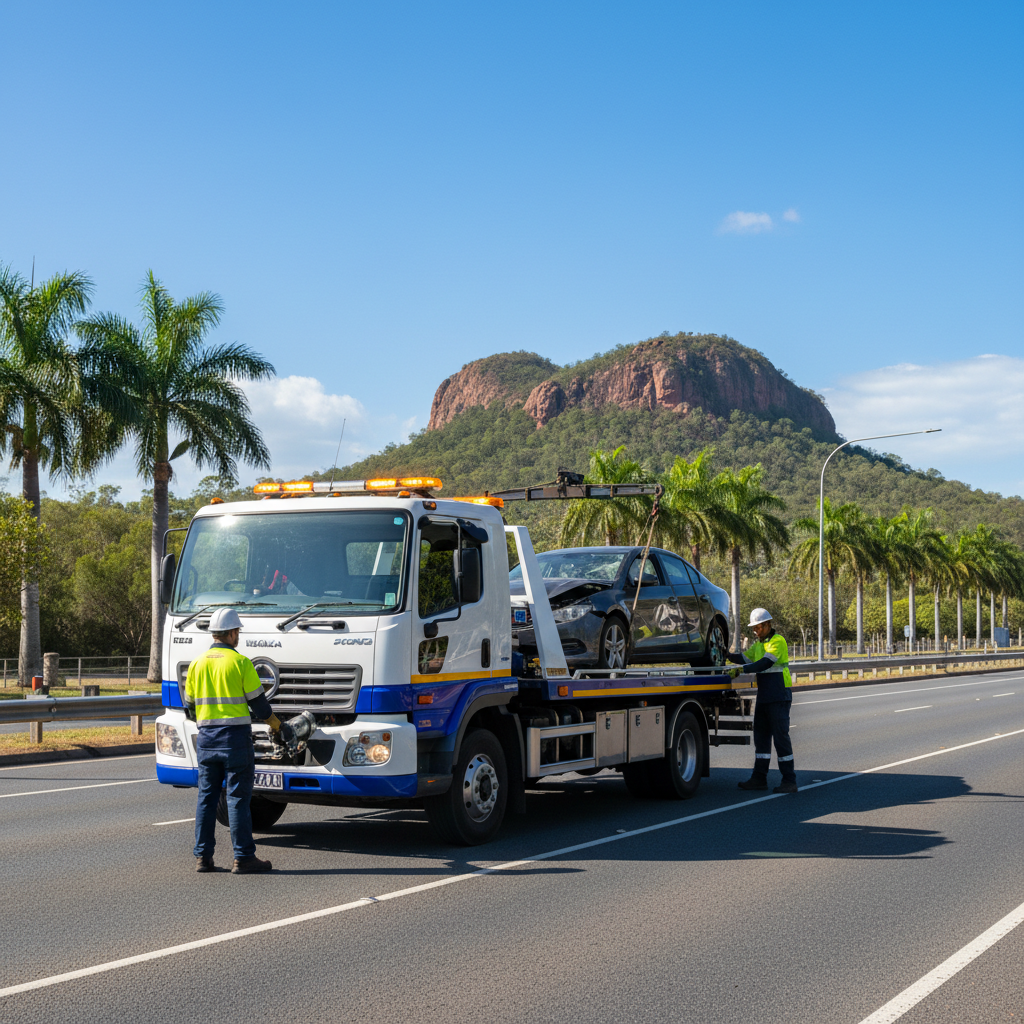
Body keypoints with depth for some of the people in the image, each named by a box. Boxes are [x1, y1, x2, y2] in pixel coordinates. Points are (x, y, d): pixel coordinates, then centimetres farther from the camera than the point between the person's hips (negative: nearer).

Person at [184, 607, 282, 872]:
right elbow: (259, 702, -4)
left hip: (206, 738, 5)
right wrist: (276, 725, 12)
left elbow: (189, 704, 14)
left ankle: (202, 856, 10)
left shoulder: (197, 664, 7)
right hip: (235, 735, -5)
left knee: (207, 797, 10)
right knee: (238, 798, -2)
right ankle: (243, 857, -1)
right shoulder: (240, 662, -8)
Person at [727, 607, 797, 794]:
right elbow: (745, 658, 25)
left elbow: (765, 663, -24)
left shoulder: (778, 641, -12)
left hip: (779, 696, -9)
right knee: (761, 735, 10)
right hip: (763, 697, 9)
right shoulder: (758, 643, 16)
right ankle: (759, 778, 16)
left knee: (780, 735, -9)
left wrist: (742, 670, -29)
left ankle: (789, 781, -6)